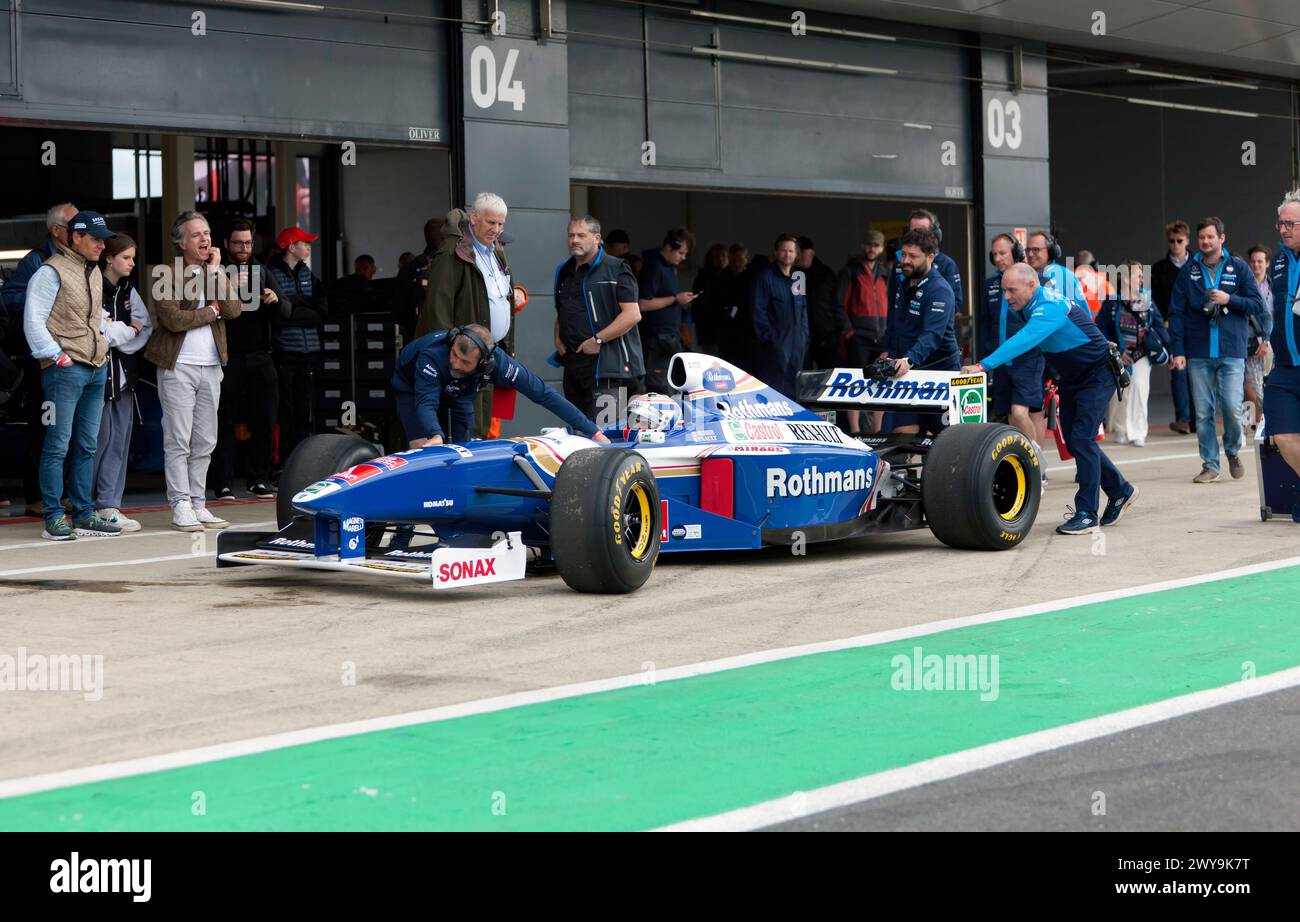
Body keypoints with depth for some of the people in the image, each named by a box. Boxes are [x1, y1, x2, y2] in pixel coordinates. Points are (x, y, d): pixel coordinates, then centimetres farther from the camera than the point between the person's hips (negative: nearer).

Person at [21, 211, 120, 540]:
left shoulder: (94, 272, 17)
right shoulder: (51, 272, -9)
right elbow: (33, 319, -14)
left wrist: (107, 343, 14)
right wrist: (56, 355, -15)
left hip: (96, 368, 8)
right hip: (65, 370, -8)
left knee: (87, 447, 11)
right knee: (58, 446, -5)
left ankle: (84, 514, 16)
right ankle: (54, 518, -2)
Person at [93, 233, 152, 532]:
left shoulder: (128, 291, 14)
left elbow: (146, 328, 8)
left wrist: (115, 333, -7)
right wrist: (128, 330, -4)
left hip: (124, 371, 7)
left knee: (120, 439, 4)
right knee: (100, 437, -6)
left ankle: (109, 505, 8)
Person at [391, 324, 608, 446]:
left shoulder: (498, 362, -35)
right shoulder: (433, 353, -45)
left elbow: (542, 393, -29)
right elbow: (426, 402, -49)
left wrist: (592, 431, -27)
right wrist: (436, 436, -71)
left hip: (457, 393, 3)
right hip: (413, 387, -3)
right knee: (423, 452, -21)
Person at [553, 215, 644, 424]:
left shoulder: (615, 269, -6)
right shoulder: (564, 272, 17)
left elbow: (632, 314, -15)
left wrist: (597, 340, -17)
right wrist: (558, 339, 12)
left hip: (606, 365, -8)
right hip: (573, 364, 8)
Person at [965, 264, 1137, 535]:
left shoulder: (1050, 307, -29)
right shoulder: (1035, 305, -1)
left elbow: (1024, 340, -44)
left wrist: (983, 365, -51)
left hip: (1097, 376, -10)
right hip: (1071, 378, 10)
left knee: (1082, 439, -16)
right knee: (1074, 440, 11)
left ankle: (1087, 515, -12)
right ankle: (1120, 491, 29)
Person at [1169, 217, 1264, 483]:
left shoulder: (1239, 268, 5)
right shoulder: (1188, 272, 8)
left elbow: (1257, 304, 4)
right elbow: (1177, 313, 6)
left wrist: (1229, 299, -12)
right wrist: (1177, 350, -2)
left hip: (1232, 352, -2)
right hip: (1198, 354, 2)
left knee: (1232, 408, -9)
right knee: (1203, 413, 2)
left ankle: (1233, 452, 18)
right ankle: (1210, 465, 11)